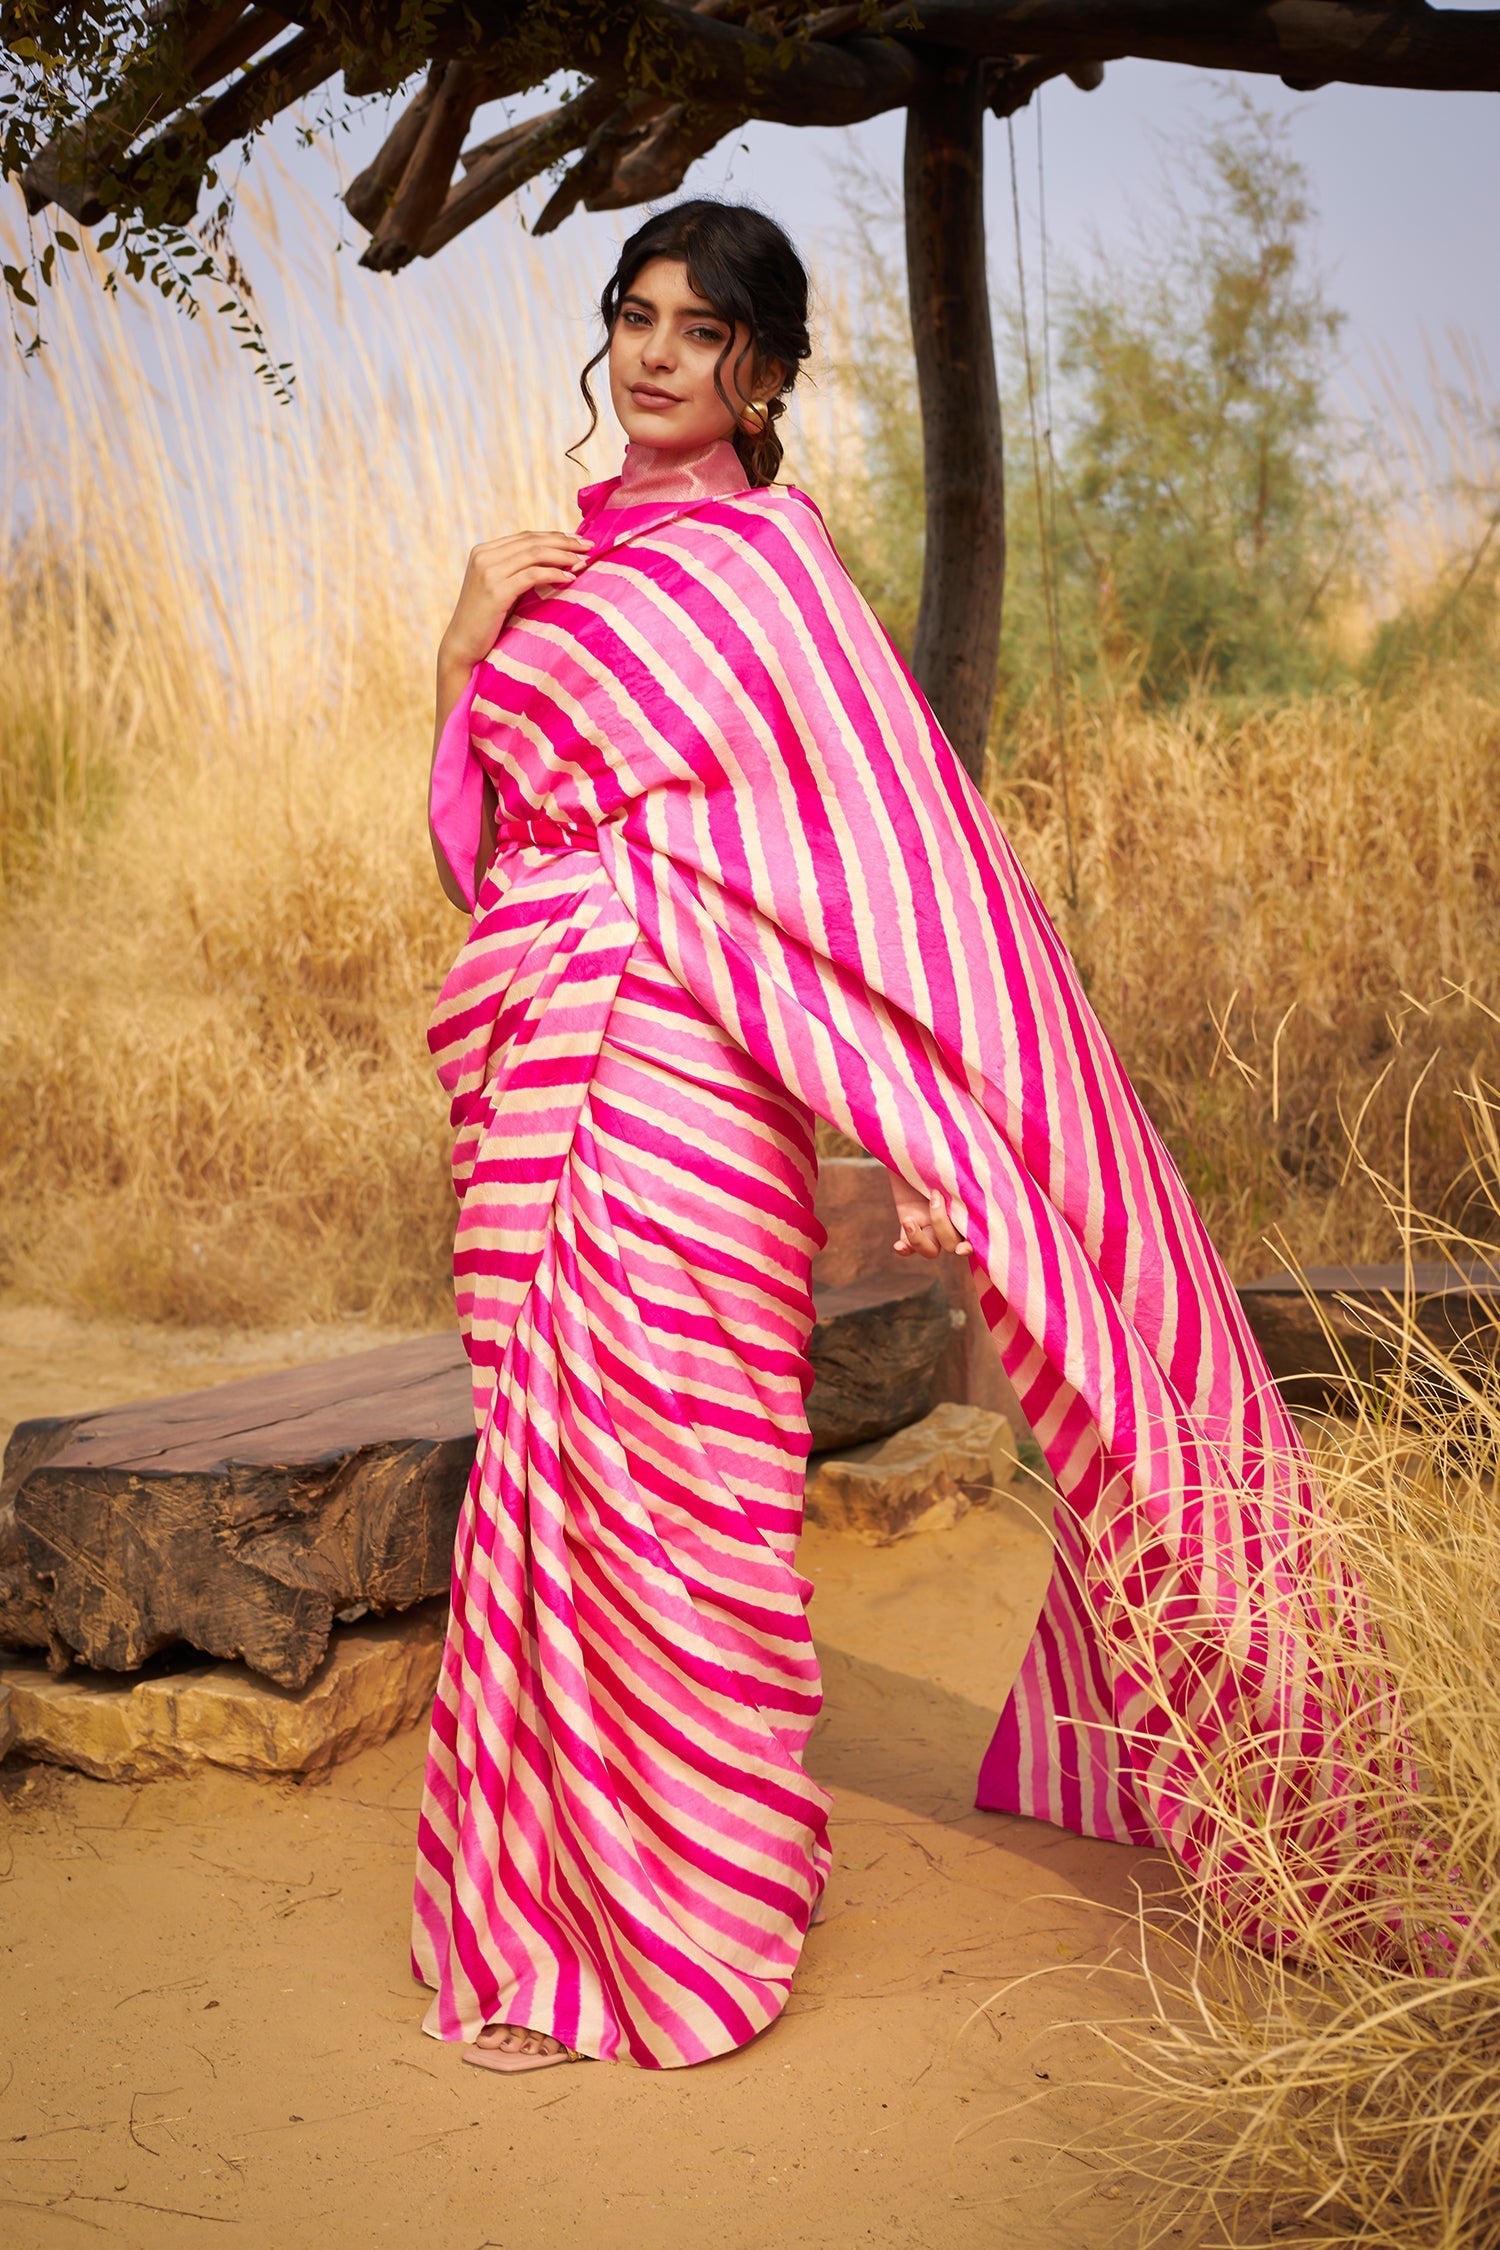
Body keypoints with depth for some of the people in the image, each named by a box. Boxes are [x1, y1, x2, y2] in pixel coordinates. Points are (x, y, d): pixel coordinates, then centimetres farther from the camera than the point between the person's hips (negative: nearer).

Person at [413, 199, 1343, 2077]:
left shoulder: (762, 561, -4)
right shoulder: (567, 557, 16)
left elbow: (887, 846, -10)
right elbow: (466, 829, 13)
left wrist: (920, 1135, -17)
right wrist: (468, 628, -3)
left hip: (667, 1062, -7)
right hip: (536, 1074, 7)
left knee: (650, 1465, -3)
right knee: (561, 1463, 12)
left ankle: (653, 1928, 12)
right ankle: (555, 1898, 25)